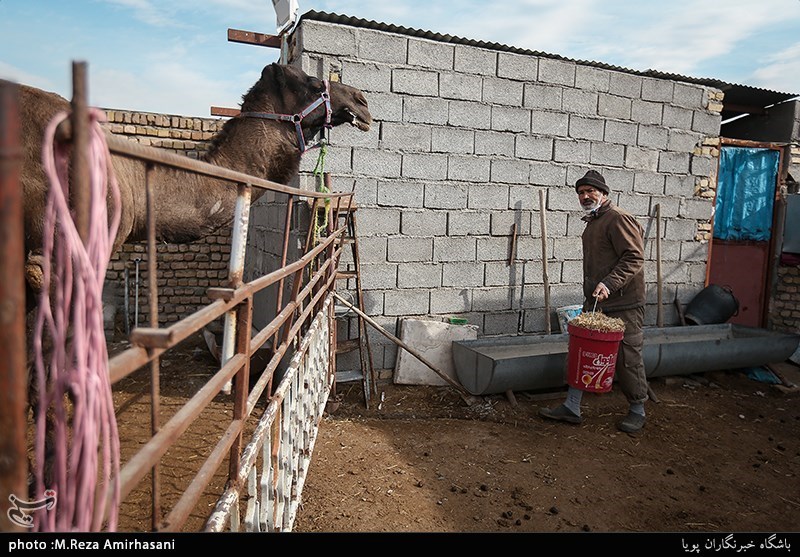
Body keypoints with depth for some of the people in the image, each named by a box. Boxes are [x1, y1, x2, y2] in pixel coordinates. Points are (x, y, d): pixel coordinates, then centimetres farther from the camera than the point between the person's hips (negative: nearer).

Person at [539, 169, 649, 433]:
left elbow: (634, 257, -19)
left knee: (627, 358, 2)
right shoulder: (592, 222, 18)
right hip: (594, 303, 9)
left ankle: (637, 411, 20)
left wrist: (609, 284, -28)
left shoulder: (618, 218, -12)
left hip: (622, 305, -9)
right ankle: (571, 407, 15)